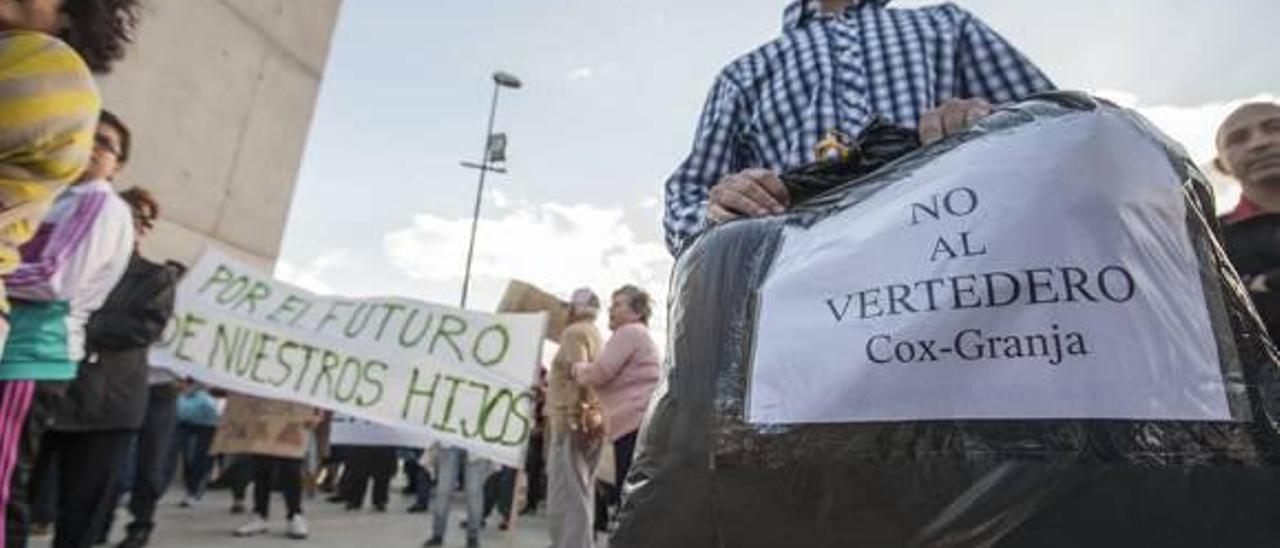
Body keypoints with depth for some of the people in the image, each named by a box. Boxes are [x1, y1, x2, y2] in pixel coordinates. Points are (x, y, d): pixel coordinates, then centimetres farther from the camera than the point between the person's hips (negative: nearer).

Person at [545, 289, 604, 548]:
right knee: (578, 495, 13)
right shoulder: (596, 335, 22)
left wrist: (573, 421, -22)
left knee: (566, 498, -9)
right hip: (591, 423, 9)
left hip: (572, 423, -9)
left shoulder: (575, 332, -6)